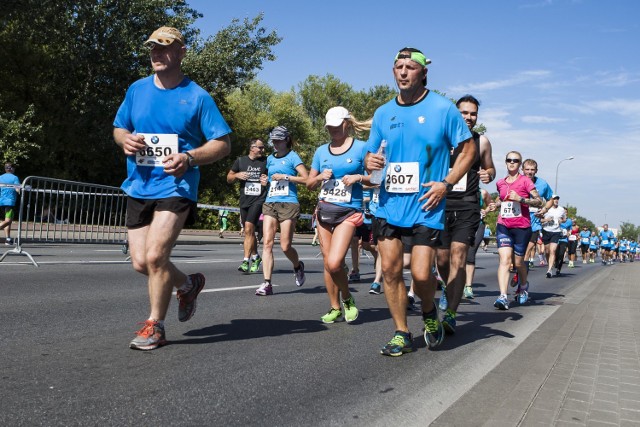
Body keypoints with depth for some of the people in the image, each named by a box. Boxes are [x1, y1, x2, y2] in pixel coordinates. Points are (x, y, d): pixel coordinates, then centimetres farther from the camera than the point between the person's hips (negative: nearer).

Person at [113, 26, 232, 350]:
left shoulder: (197, 97, -4)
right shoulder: (137, 90, 10)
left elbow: (222, 144, -4)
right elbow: (118, 128, 20)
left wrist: (189, 158, -20)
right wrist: (125, 139, -4)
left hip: (176, 187, -5)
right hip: (138, 187, 6)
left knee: (155, 255, -15)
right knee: (140, 263, 6)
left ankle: (155, 326, 6)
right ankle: (188, 284, 35)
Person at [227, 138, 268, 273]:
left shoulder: (266, 162, 5)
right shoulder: (240, 161, 9)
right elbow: (229, 178, 15)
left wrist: (269, 180, -7)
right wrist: (237, 175, -6)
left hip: (259, 200, -3)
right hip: (244, 200, 3)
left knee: (249, 228, -17)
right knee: (249, 231, 12)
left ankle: (246, 261, -16)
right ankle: (255, 257, 31)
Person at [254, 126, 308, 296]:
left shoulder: (292, 157, -1)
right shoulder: (270, 159, 17)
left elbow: (306, 179, -9)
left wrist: (285, 176, -14)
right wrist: (266, 180, 10)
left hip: (288, 204, -5)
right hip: (270, 203, 5)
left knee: (285, 246, -4)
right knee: (267, 243, -7)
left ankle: (298, 266, 29)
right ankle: (267, 283, -8)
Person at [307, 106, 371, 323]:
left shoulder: (361, 148, -2)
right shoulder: (321, 151, 11)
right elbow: (309, 183, 16)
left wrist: (358, 177, -16)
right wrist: (320, 177, -4)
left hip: (348, 212, -5)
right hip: (324, 210, 5)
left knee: (334, 263, -17)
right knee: (327, 262, 8)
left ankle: (347, 300, 10)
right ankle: (335, 308, 23)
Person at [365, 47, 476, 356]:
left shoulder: (443, 108, -2)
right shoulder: (383, 113, 9)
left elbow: (468, 149, 3)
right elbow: (371, 154, 18)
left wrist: (446, 183, -9)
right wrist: (370, 161, -8)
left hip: (425, 207, -4)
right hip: (389, 205, 4)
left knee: (421, 274, -9)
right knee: (390, 270, 2)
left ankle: (429, 313, 25)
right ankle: (401, 334, 18)